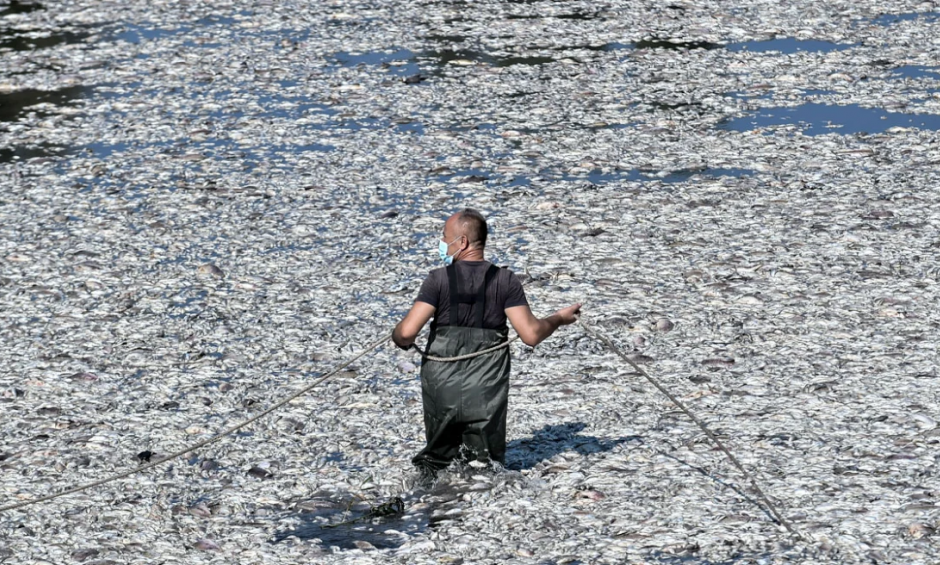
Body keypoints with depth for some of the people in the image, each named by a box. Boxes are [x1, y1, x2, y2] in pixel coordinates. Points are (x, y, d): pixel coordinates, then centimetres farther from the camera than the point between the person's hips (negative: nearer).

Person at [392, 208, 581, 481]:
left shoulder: (439, 279, -7)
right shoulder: (505, 281, -3)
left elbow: (406, 333, -14)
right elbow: (531, 334, -9)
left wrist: (399, 339, 9)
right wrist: (559, 318, 9)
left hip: (442, 391, 0)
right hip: (487, 394, 0)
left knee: (439, 454, 18)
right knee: (488, 462, 13)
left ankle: (435, 474, -9)